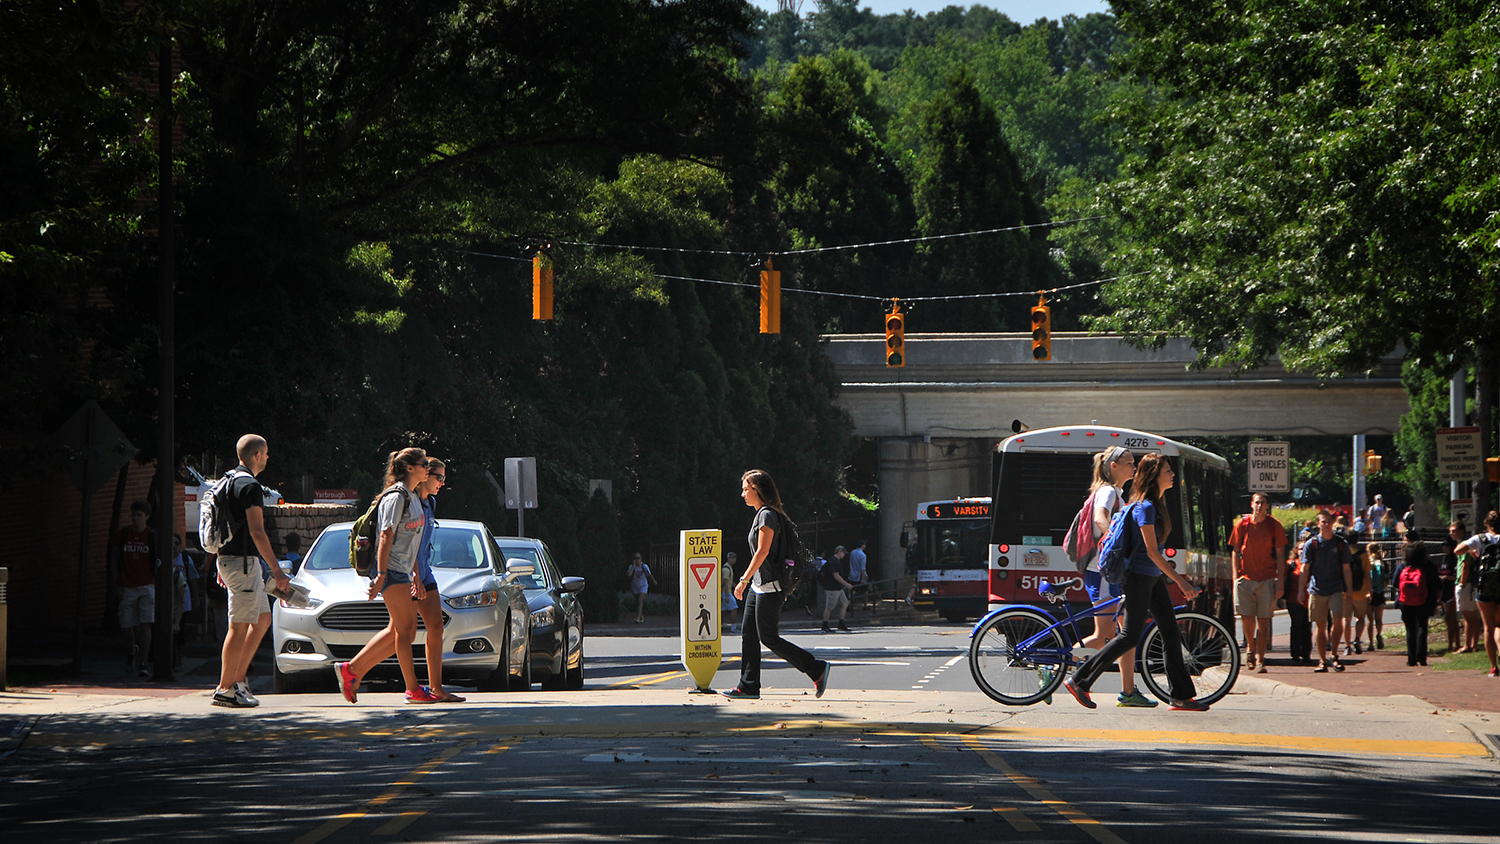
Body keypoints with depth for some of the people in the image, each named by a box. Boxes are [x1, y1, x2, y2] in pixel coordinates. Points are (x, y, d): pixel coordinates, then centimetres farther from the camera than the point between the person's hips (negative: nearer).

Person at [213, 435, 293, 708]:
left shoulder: (229, 481, 15)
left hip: (228, 559, 10)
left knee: (263, 618, 16)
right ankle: (226, 689, -6)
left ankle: (238, 678, 13)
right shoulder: (250, 486, -15)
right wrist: (277, 570, -19)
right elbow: (257, 532, -20)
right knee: (240, 626, -7)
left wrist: (221, 567, 26)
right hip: (243, 561, -10)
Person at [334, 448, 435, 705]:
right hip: (391, 569, -10)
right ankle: (413, 689, -7)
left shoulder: (413, 498, 19)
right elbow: (386, 538, -17)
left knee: (398, 631, 7)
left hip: (403, 571, 10)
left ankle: (352, 670, 12)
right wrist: (381, 575, -22)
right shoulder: (396, 497, -11)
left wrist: (416, 576, 23)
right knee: (405, 628, -9)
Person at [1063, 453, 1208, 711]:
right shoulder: (1145, 507, -18)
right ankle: (1079, 681, 3)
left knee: (1171, 633, 4)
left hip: (1154, 578, 9)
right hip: (1139, 577, -9)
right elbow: (1151, 551, -21)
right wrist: (1180, 581, -22)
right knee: (1130, 636, -5)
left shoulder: (1156, 505, 12)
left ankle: (1180, 696, 5)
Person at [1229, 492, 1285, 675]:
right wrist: (1235, 577, -1)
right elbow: (1235, 552, 8)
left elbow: (1280, 555, 5)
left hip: (1267, 579, -1)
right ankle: (1251, 648, 24)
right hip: (1245, 577, 1)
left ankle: (1260, 660, 1)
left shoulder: (1274, 526, 3)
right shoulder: (1242, 525, 5)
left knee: (1263, 620, -3)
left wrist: (1280, 582, -1)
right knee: (1247, 618, -4)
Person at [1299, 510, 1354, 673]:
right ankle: (1322, 660, 10)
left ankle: (1333, 655, -1)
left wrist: (1349, 591, 6)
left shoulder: (1341, 543, 8)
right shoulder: (1311, 544, 5)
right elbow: (1305, 569, 5)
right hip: (1316, 590, 0)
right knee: (1320, 625, 2)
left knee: (1337, 620, -17)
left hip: (1336, 589, 0)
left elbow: (1346, 569, 11)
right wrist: (1301, 590, -1)